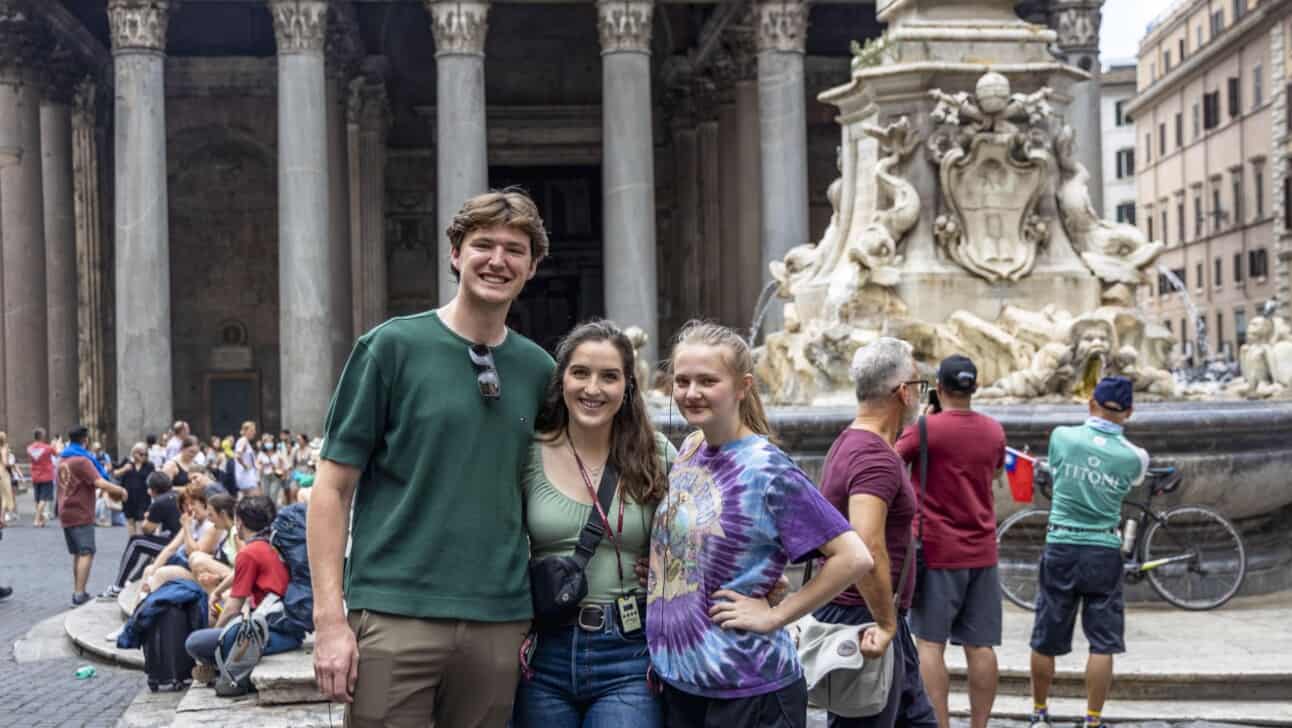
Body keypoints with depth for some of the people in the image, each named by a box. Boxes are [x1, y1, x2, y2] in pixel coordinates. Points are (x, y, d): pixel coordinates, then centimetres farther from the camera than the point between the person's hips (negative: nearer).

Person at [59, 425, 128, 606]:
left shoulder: (63, 461, 13)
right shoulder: (82, 460, -13)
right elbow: (100, 483, -22)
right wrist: (120, 490, -11)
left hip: (66, 513, 9)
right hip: (81, 514, -9)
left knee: (77, 554, 15)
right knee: (86, 553, -9)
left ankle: (77, 592, 15)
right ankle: (79, 595, -15)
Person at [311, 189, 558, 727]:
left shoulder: (539, 369, 9)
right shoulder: (392, 346, -3)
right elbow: (332, 486, -3)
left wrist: (541, 618, 8)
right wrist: (329, 618, -10)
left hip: (500, 624, 4)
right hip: (396, 615, -3)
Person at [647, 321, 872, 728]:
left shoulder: (767, 469, -15)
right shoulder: (687, 451, 5)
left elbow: (853, 558, -18)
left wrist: (774, 616, -15)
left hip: (749, 691, -6)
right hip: (678, 680, 6)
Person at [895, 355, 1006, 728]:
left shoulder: (924, 428, -11)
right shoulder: (994, 431, 5)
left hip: (937, 551, -4)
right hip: (982, 552, 5)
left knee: (930, 644, 0)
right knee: (980, 646, 6)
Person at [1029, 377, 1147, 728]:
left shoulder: (1061, 436, -4)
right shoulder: (1135, 457, -6)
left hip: (1060, 548, 1)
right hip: (1104, 553, -1)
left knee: (1045, 641, 12)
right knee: (1102, 644, 6)